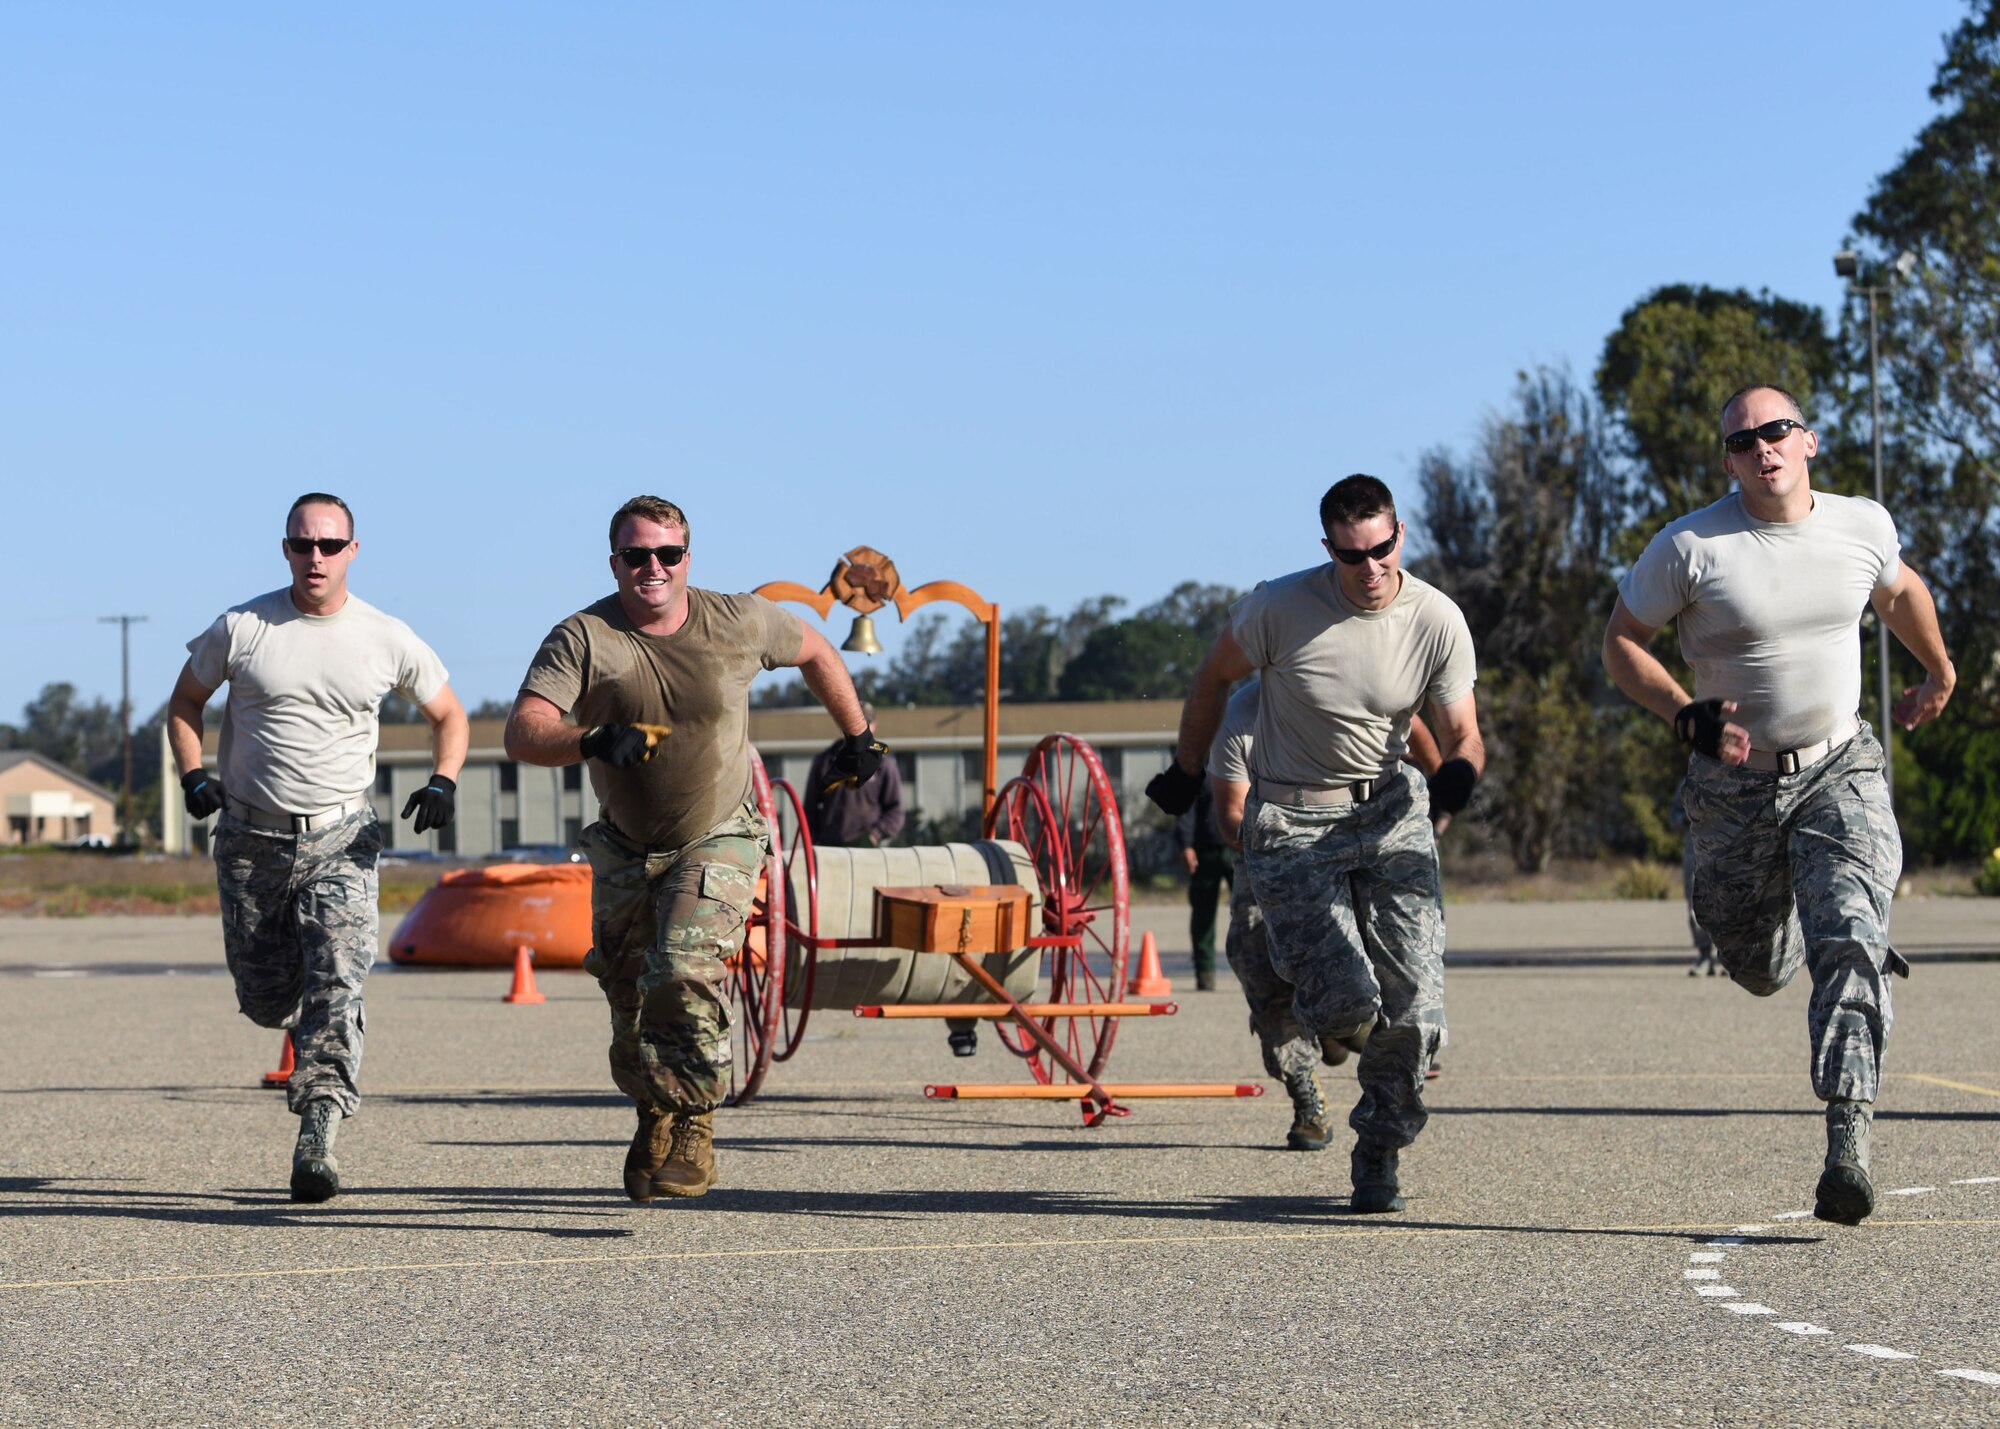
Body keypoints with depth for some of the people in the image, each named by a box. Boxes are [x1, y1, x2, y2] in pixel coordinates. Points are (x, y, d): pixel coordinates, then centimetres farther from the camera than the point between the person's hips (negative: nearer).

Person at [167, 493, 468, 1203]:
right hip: (250, 838, 1)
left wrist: (443, 782, -4)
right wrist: (194, 776, -4)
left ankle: (316, 1142, -22)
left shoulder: (389, 640, 0)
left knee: (335, 987, -19)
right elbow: (185, 701, 12)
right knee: (266, 1002, 8)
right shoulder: (240, 629, -2)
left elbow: (448, 715, 14)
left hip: (341, 838, -1)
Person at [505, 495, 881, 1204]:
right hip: (623, 848, 2)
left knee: (685, 973, -24)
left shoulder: (738, 622, -11)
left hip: (717, 844, -2)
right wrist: (594, 741, -47)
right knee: (629, 999, 9)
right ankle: (654, 1120, 35)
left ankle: (694, 1125, -12)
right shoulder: (583, 637, -17)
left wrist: (858, 738, 18)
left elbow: (815, 652, 11)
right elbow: (522, 732, -29)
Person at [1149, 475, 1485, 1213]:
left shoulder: (1438, 621, -9)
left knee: (1413, 1007, -9)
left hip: (1391, 811, 2)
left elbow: (1462, 735, -4)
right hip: (1291, 822, -2)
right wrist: (1186, 772, 13)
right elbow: (1214, 678, 4)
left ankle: (1379, 1151, 18)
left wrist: (1459, 772, -28)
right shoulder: (1280, 606, -15)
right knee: (1345, 1004, -16)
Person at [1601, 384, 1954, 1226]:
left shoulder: (1863, 526, -2)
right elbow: (1621, 642, -3)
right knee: (1760, 970, 13)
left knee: (1849, 945, -21)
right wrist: (1688, 717, -18)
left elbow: (1898, 590, 21)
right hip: (1736, 786, 0)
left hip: (1840, 774, 0)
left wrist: (1938, 673, 34)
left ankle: (1847, 1149, -27)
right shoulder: (1690, 547, -12)